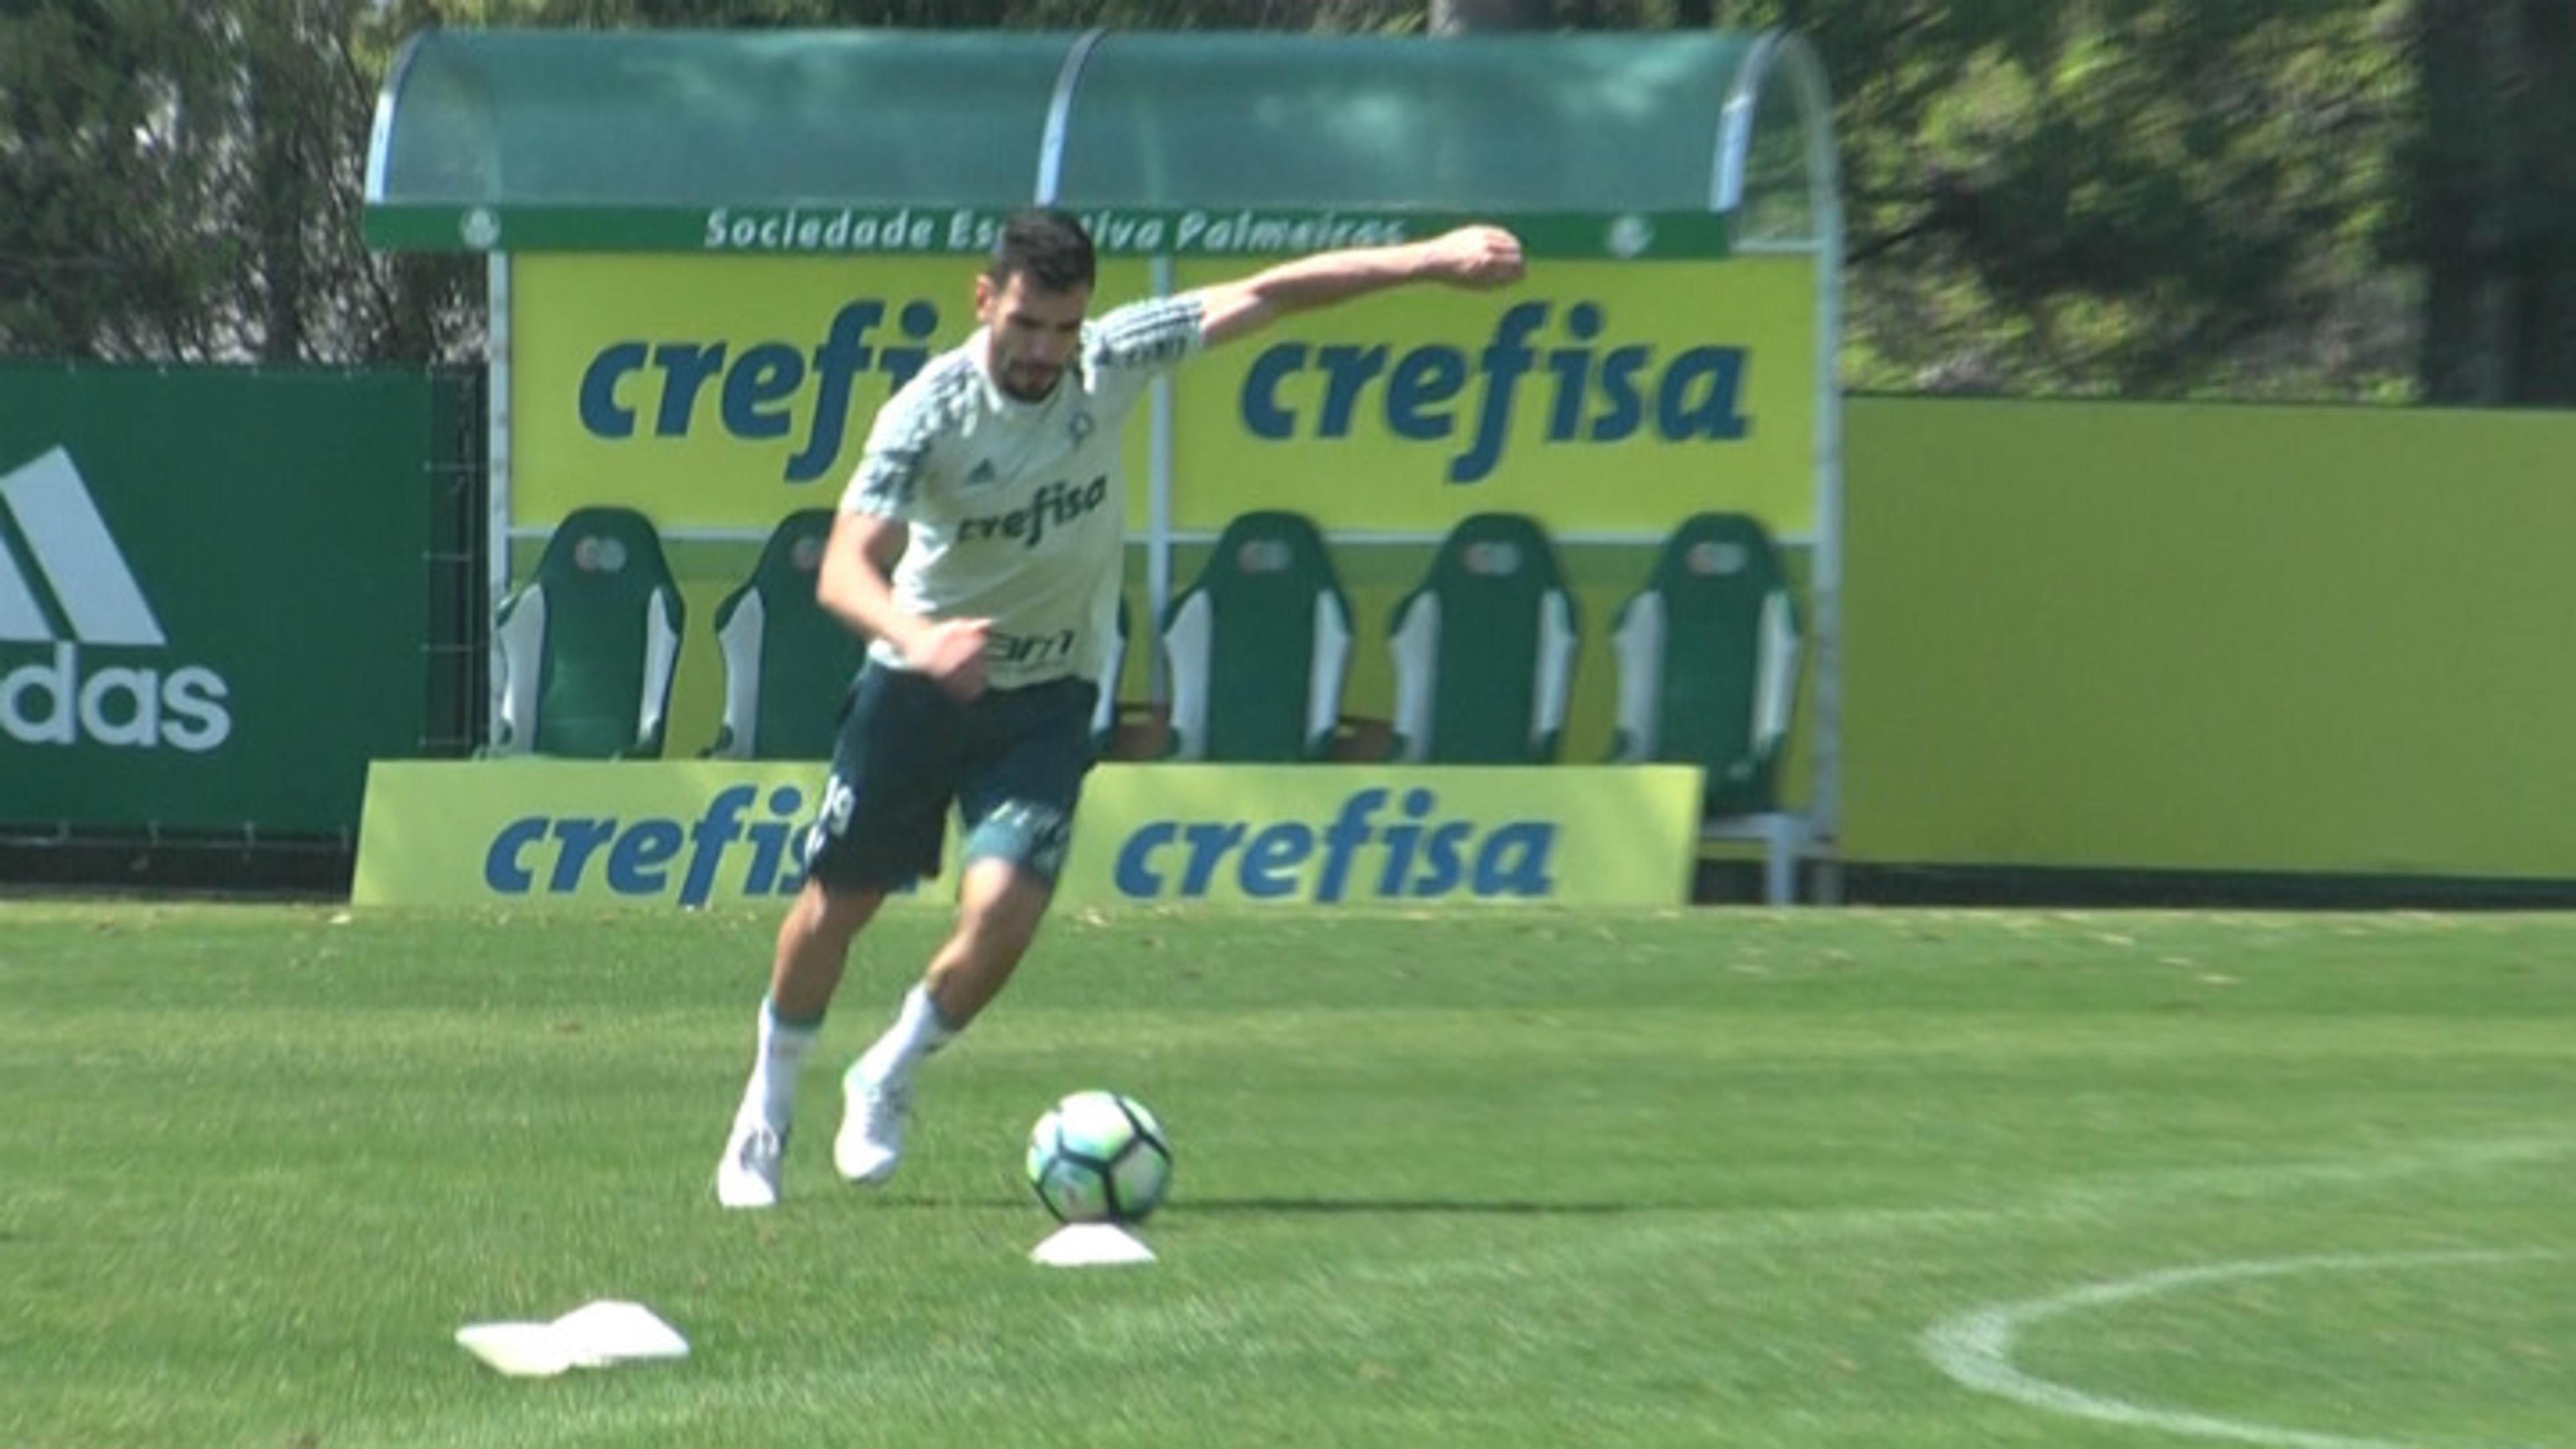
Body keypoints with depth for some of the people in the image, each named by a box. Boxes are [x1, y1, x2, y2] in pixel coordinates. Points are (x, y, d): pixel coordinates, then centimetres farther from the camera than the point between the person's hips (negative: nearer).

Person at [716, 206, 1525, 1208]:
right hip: (917, 686, -2)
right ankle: (768, 1106, 33)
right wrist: (917, 637, -52)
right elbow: (845, 569, -31)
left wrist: (1428, 259, -16)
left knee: (1004, 910, -17)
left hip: (1048, 696, 2)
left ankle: (888, 1079, 9)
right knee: (835, 905, 8)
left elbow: (1265, 295, -10)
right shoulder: (929, 412, -22)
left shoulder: (1111, 363, -13)